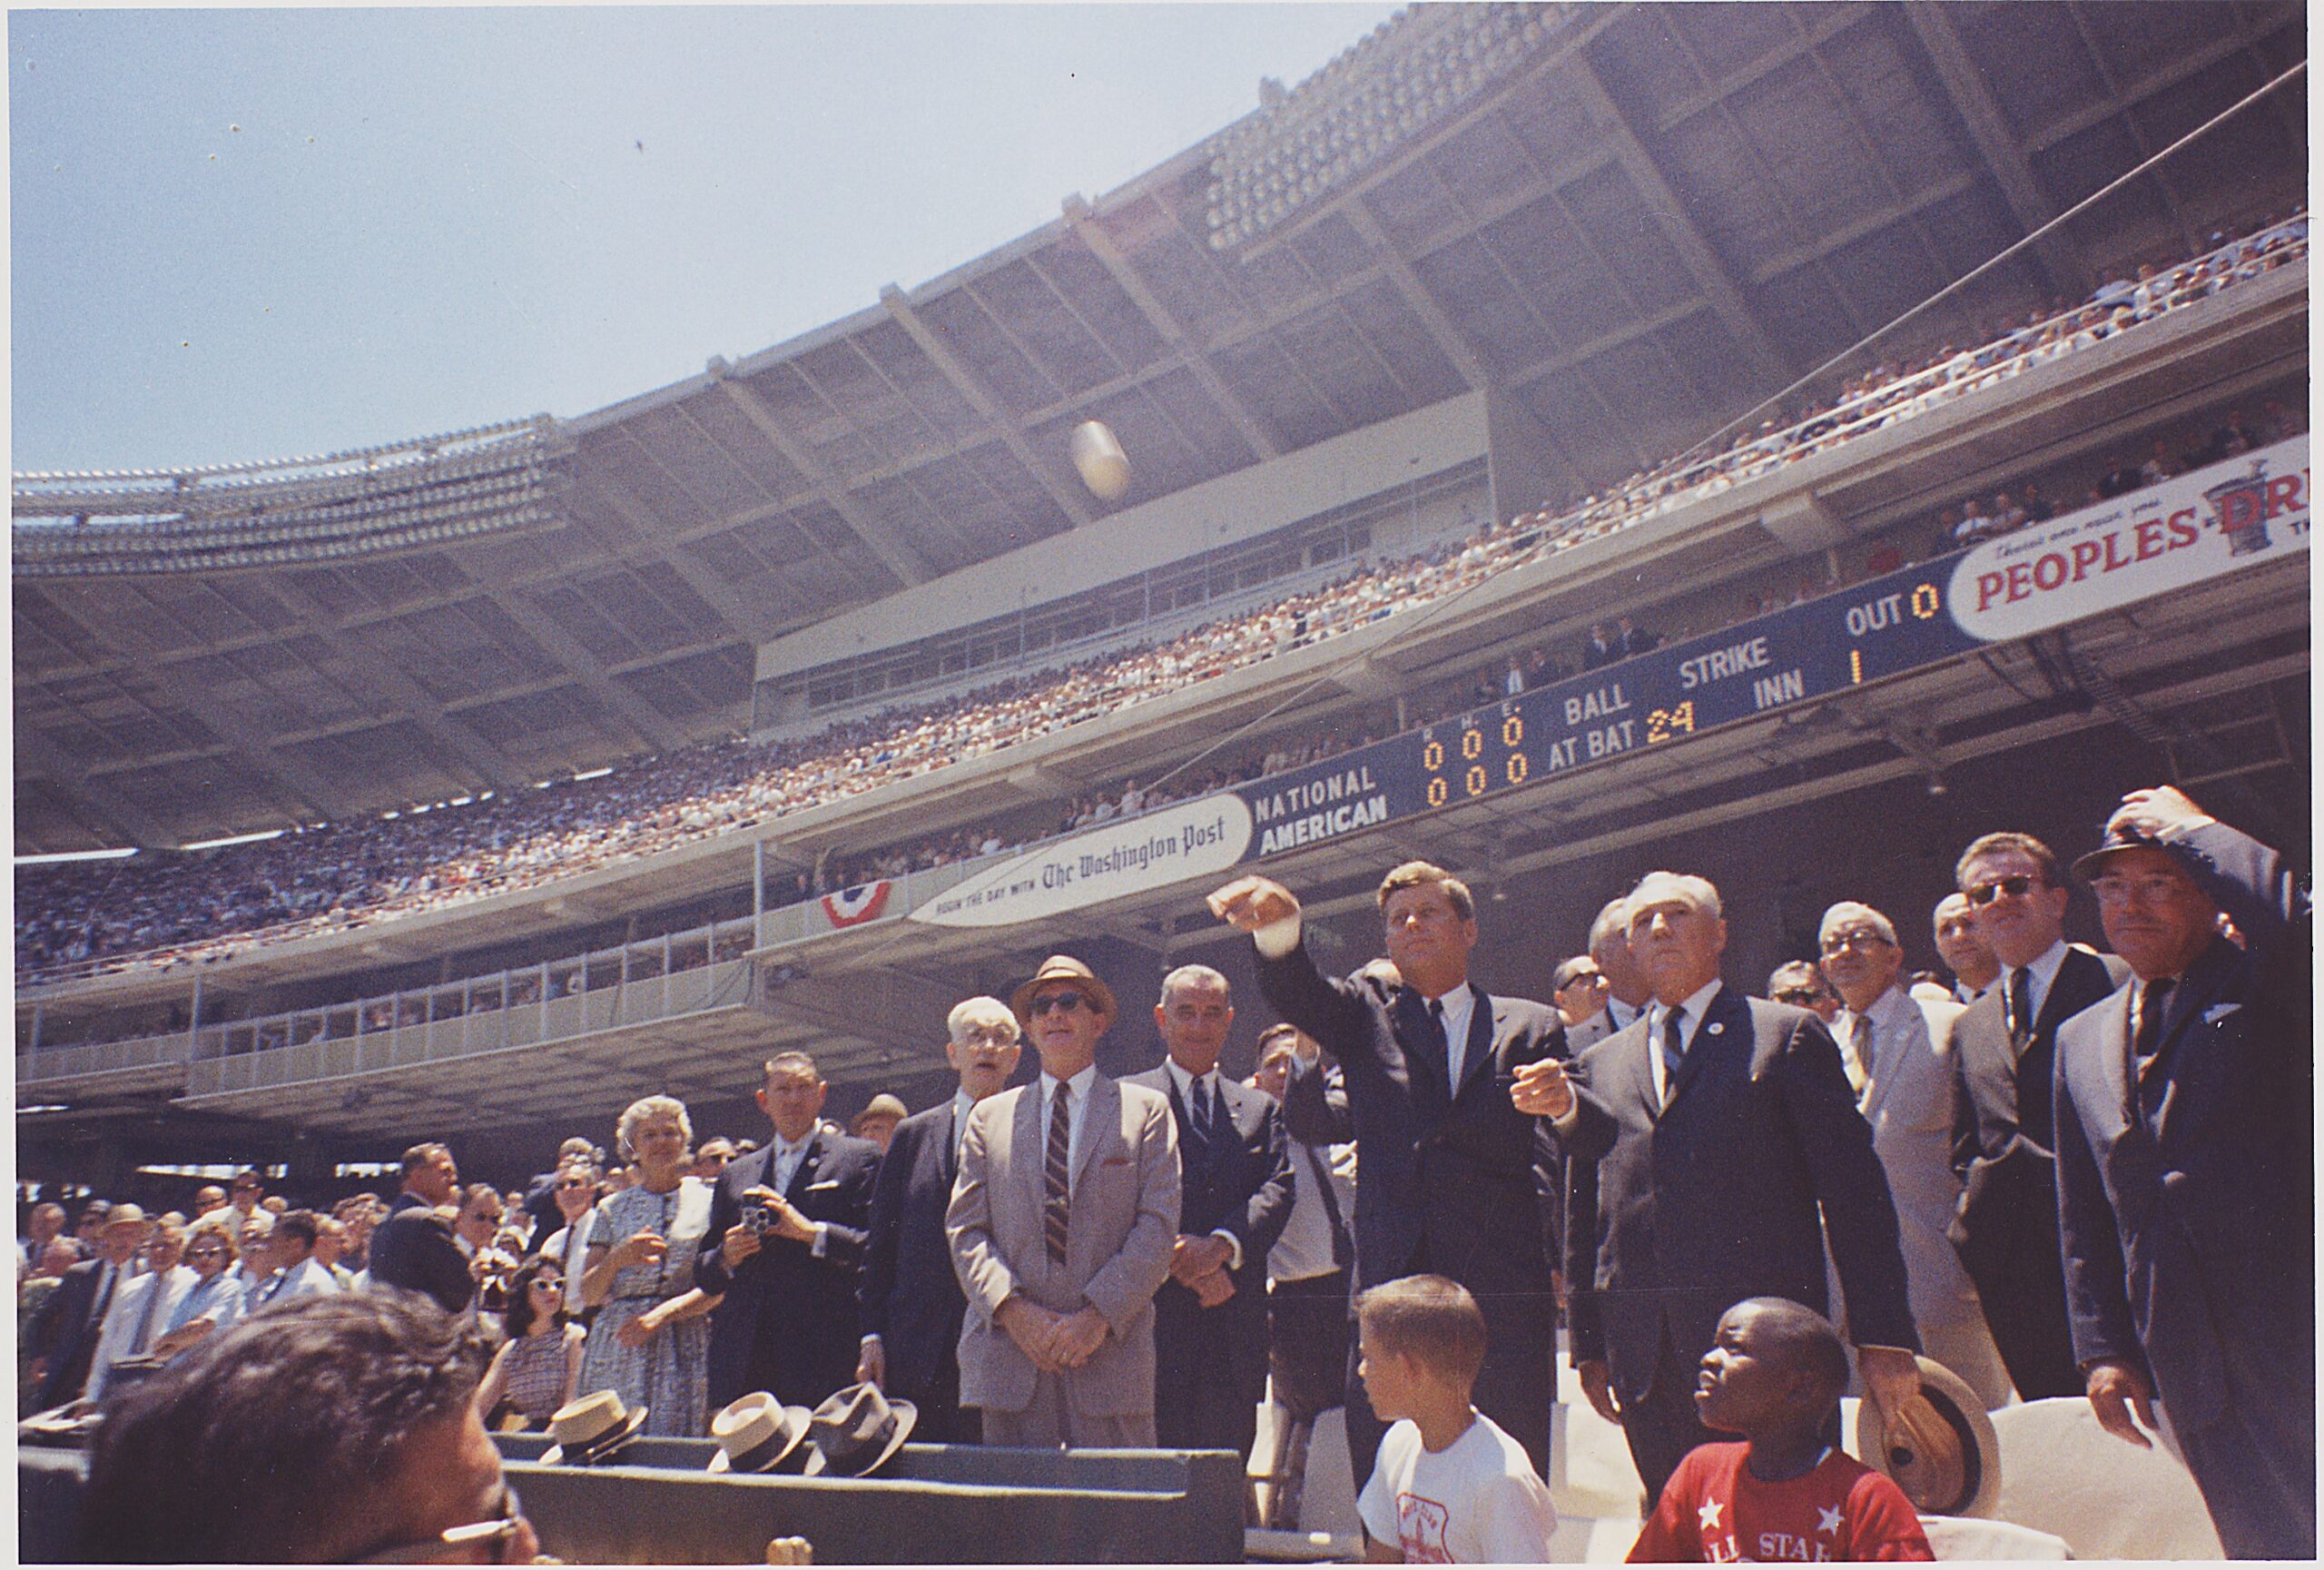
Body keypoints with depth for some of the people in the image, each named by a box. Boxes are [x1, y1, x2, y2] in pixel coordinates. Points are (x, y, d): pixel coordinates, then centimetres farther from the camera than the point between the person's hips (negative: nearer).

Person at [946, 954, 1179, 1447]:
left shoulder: (1146, 1110, 10)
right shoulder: (989, 1116, 16)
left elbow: (1158, 1226, 1)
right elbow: (965, 1230, 8)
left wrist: (1098, 1314, -11)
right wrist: (1013, 1309, -8)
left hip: (1111, 1355, -1)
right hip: (1009, 1358, 2)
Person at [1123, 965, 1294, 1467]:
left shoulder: (1261, 1109, 17)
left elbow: (1278, 1191, 3)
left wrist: (1222, 1244, -15)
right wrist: (1182, 1263, -15)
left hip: (1236, 1321, 3)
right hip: (1155, 1317, -3)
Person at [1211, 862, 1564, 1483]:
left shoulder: (1532, 1027, 13)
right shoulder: (1367, 1011, 14)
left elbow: (1555, 1151, 7)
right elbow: (1296, 994, -7)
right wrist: (1279, 924, -28)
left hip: (1504, 1292, 0)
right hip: (1390, 1283, 1)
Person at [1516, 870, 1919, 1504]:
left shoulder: (1788, 1035, 6)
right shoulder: (1600, 1064, 18)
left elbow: (1852, 1188, 1)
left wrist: (1882, 1335, -5)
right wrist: (1589, 1344, 12)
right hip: (1643, 1352, 4)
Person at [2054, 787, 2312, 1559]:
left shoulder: (2265, 990, 1)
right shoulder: (2082, 1040, 15)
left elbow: (2293, 923, -27)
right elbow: (2084, 1216, 15)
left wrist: (2191, 828, -12)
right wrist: (2102, 1348, 8)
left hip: (2294, 1342, -4)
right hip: (2188, 1366, 5)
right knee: (2263, 1543, 9)